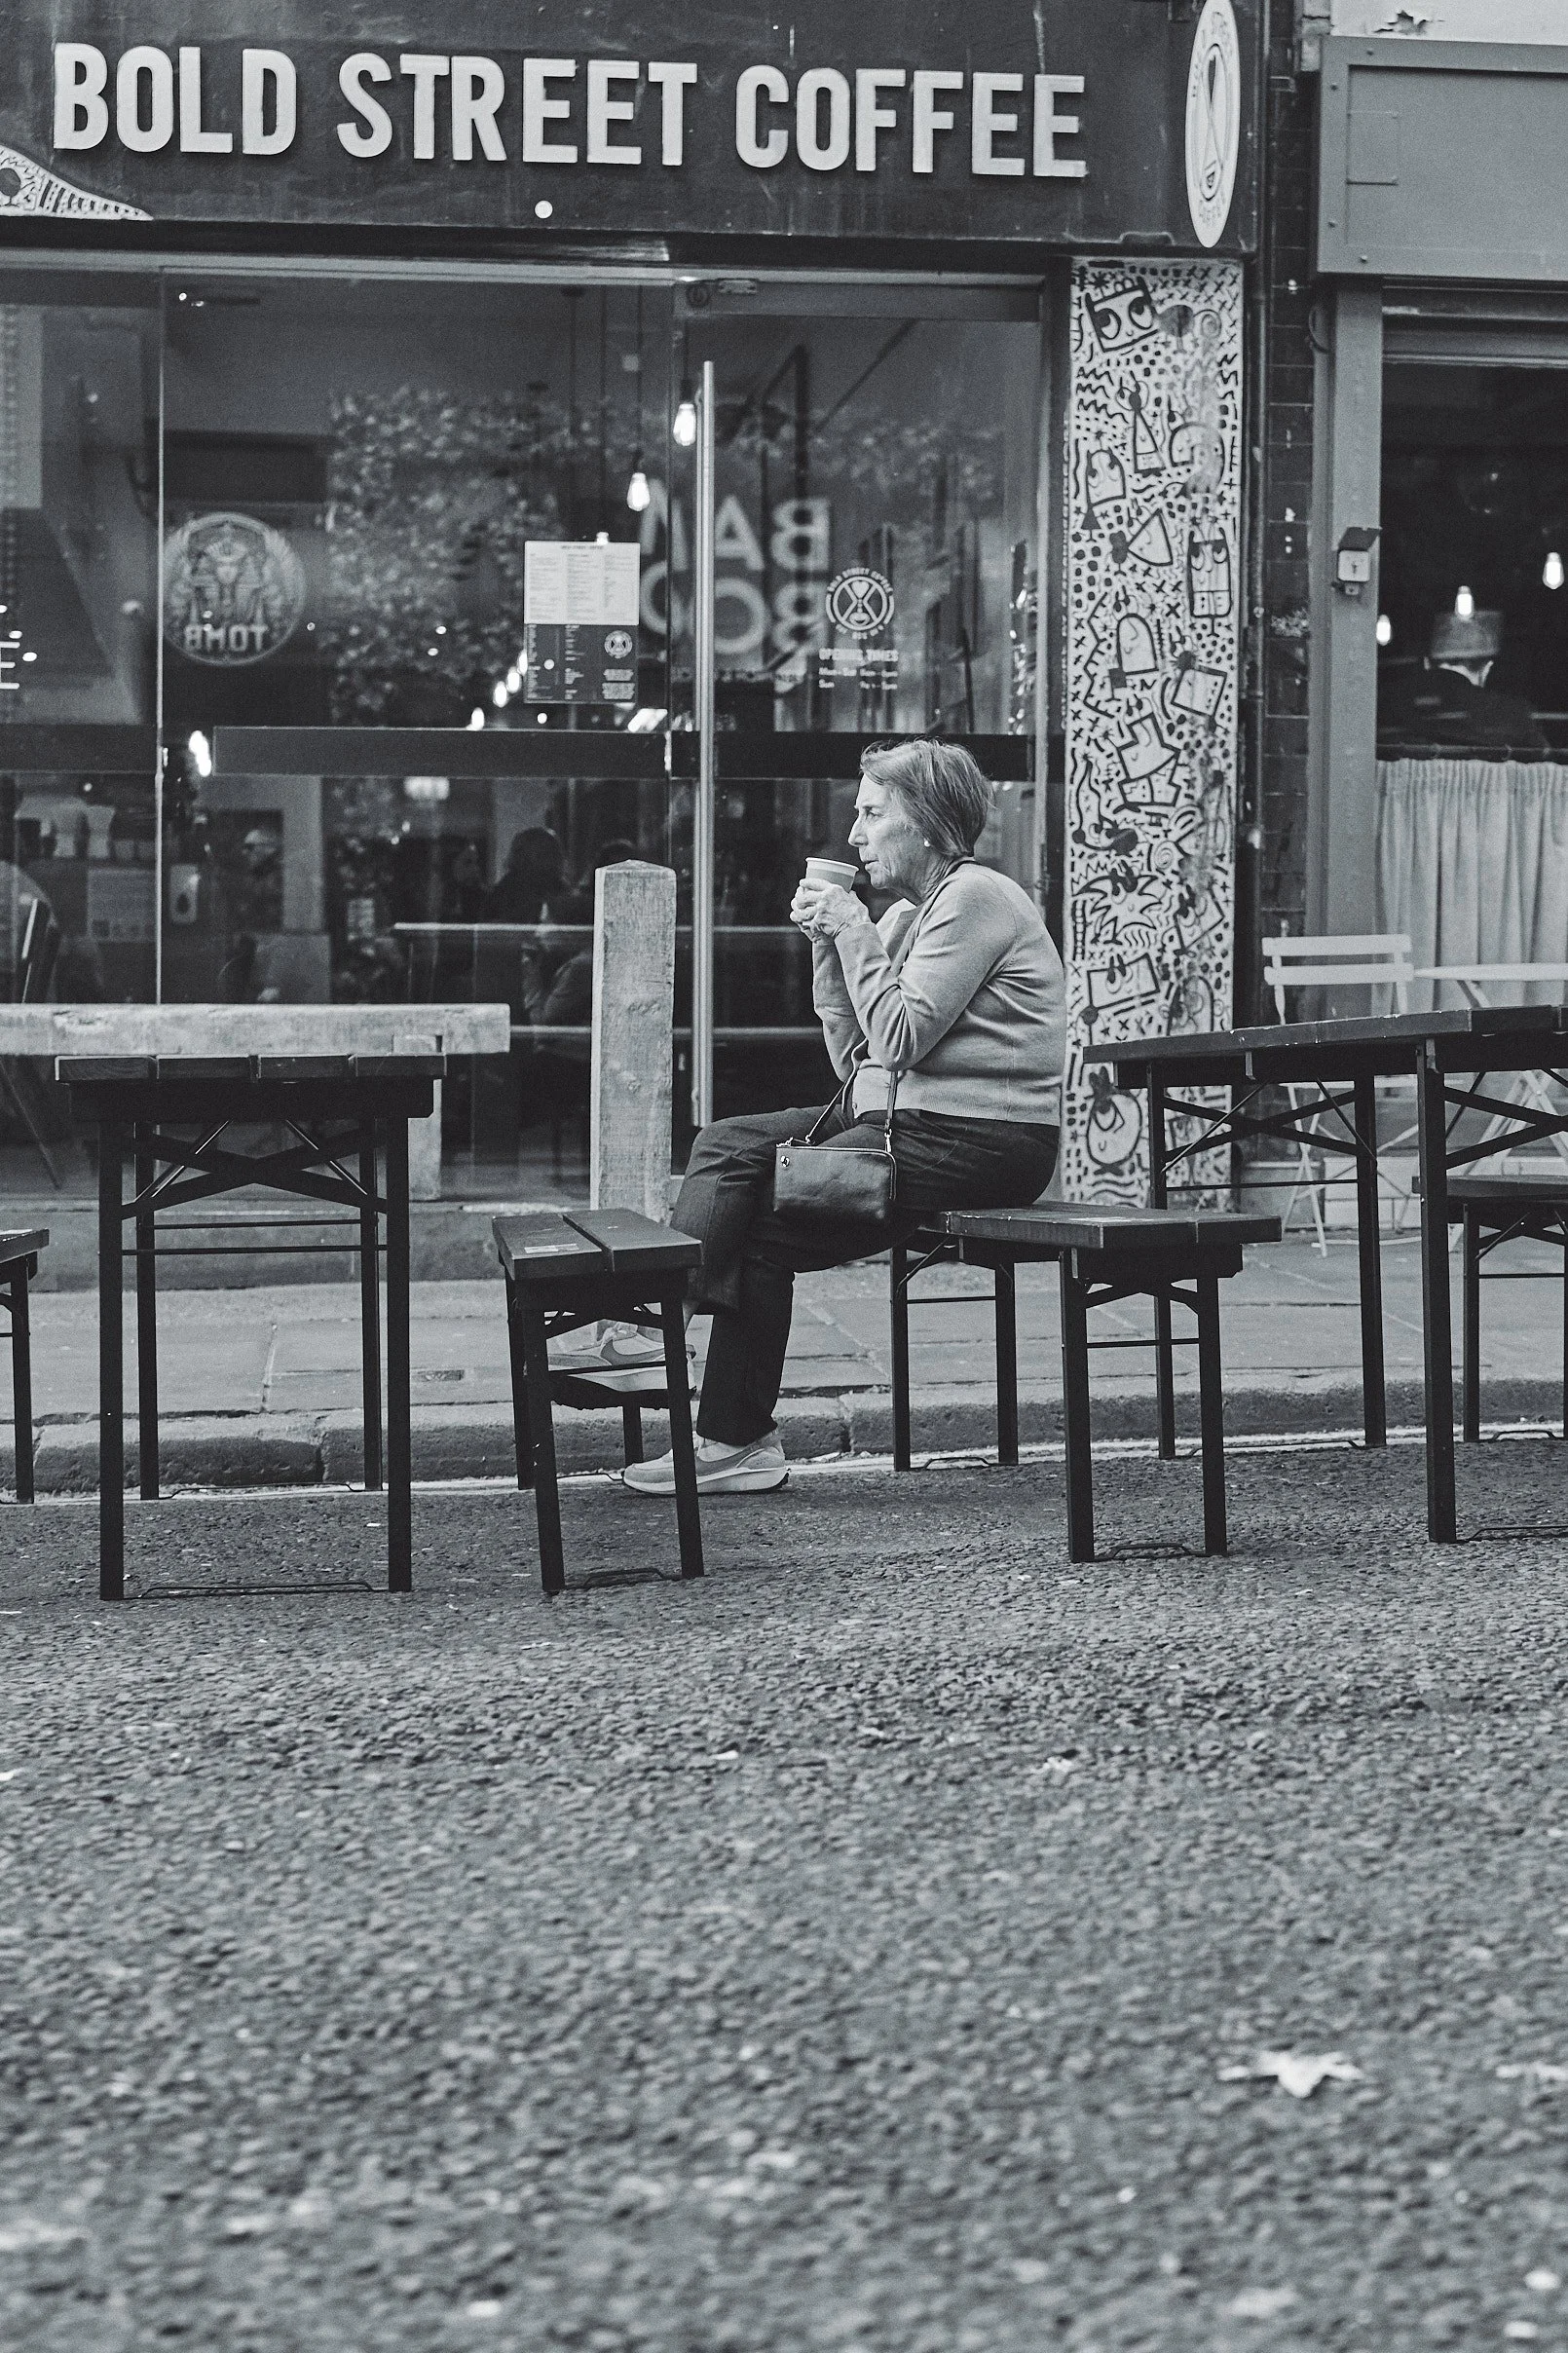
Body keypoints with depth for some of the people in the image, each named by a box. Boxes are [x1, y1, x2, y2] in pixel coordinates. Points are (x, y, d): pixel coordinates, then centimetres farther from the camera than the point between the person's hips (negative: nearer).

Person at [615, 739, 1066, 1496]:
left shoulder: (974, 898, -10)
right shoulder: (908, 911, 19)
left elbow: (900, 1040, -18)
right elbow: (857, 1061, 13)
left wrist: (854, 932, -10)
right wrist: (826, 944, 5)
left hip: (977, 1141, -10)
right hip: (906, 1120, 10)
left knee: (765, 1220, -13)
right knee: (728, 1147, 0)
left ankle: (735, 1443, -8)